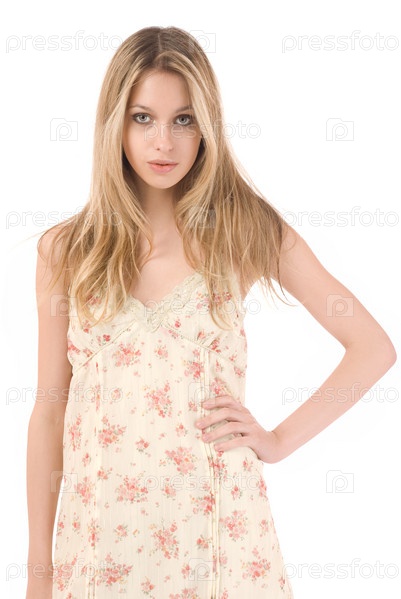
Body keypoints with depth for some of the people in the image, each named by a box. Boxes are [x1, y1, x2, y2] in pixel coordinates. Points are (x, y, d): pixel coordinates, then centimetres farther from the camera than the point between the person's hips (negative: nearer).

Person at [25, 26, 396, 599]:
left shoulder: (246, 229, -2)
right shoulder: (65, 251, 1)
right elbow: (50, 411, 4)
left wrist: (280, 439, -4)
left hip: (213, 522, -1)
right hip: (100, 527, 1)